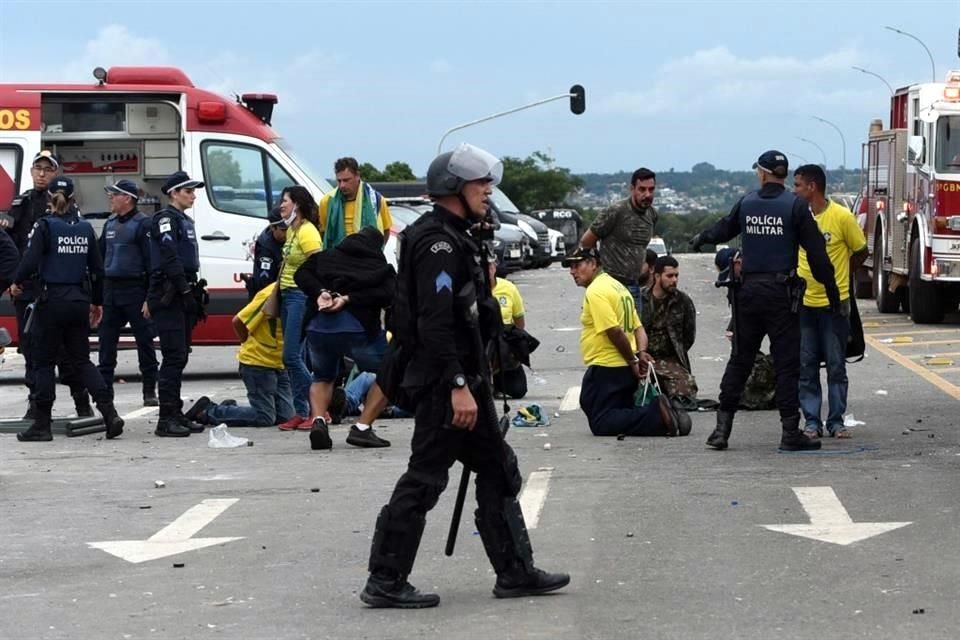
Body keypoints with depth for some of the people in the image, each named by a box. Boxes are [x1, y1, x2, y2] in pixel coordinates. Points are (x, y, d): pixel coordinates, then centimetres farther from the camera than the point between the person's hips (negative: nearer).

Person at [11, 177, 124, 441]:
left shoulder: (44, 226, -9)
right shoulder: (85, 228, 7)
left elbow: (30, 262, -17)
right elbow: (97, 269, 10)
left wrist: (17, 281, 2)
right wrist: (97, 302, 21)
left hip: (51, 301, -5)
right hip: (78, 301, 5)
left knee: (44, 362, 5)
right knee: (81, 360, 13)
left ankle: (42, 424, 6)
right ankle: (109, 413, -2)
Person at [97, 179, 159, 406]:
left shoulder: (142, 224, -7)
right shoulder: (110, 224, 14)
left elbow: (151, 261, -11)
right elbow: (101, 257, 19)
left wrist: (150, 297, -17)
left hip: (134, 290, -7)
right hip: (110, 289, 7)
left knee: (144, 340, 0)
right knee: (106, 341, 5)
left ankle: (150, 391, 6)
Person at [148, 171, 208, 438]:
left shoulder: (185, 221, 21)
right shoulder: (165, 219, -8)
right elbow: (169, 257, -19)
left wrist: (195, 295, 15)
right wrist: (184, 289, -20)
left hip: (183, 298, 9)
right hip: (168, 297, -9)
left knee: (179, 357, 11)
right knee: (174, 357, -12)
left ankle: (176, 415, 16)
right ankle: (166, 419, -12)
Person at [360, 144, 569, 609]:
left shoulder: (452, 239, 17)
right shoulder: (438, 243, -16)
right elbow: (435, 322, -25)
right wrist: (458, 386, -27)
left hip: (462, 378, 11)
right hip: (446, 382, -11)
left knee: (498, 472, 14)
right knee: (425, 478, -7)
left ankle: (515, 571, 20)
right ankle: (385, 583, -2)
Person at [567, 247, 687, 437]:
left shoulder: (595, 291, -14)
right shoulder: (617, 286, 19)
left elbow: (614, 331, -21)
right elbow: (638, 328, 18)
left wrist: (633, 360, -11)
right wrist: (640, 353, 1)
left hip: (606, 370, -10)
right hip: (625, 370, 10)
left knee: (602, 425, -9)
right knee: (623, 417, 19)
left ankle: (657, 416, -21)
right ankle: (659, 415, -4)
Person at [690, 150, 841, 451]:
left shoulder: (746, 203, 6)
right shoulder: (795, 206, -6)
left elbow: (724, 228, 26)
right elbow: (816, 252, -8)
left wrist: (701, 239, 48)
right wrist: (832, 290, -1)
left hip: (748, 291, 4)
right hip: (781, 292, -4)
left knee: (739, 360, 12)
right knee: (787, 362, -1)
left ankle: (722, 427, 11)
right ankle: (790, 432, -2)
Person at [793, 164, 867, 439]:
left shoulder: (842, 217, -9)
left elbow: (861, 253, 3)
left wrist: (834, 276, 10)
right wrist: (801, 275, 2)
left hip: (834, 303, -3)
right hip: (803, 303, 3)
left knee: (836, 366, 4)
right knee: (806, 367, 4)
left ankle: (836, 421, 11)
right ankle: (811, 422, 10)